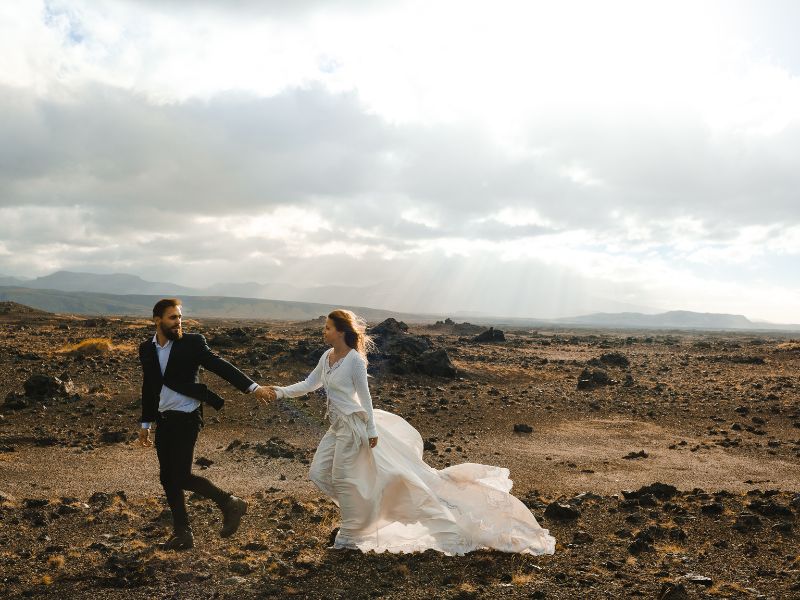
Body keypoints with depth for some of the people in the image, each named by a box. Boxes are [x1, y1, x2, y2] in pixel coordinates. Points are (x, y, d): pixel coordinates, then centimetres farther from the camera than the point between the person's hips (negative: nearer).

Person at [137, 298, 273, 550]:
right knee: (168, 479, 8)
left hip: (186, 418, -6)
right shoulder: (146, 349, 7)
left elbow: (221, 367, -12)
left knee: (181, 476, -12)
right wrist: (145, 424, 18)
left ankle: (229, 503, 5)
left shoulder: (192, 342, -8)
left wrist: (253, 387, -21)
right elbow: (148, 387, 16)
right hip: (163, 420, 6)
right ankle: (182, 533, 19)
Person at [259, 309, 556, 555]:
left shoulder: (354, 360, -18)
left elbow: (365, 397, -16)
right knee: (318, 474, 8)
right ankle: (357, 517, 27)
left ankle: (350, 533, 17)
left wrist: (371, 431, -15)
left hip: (353, 425, -9)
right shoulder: (328, 356, 7)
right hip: (337, 426, 9)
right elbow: (309, 384, 13)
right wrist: (279, 392, 3)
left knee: (342, 478, -2)